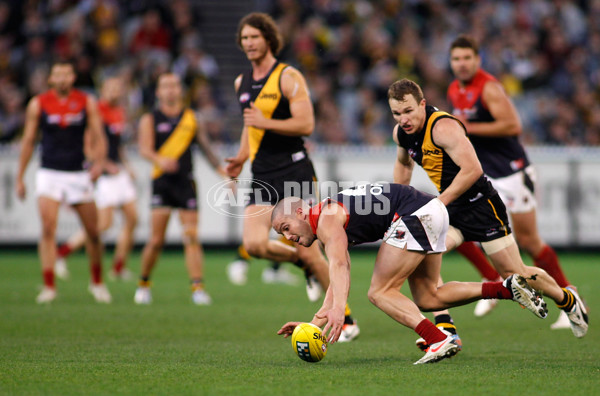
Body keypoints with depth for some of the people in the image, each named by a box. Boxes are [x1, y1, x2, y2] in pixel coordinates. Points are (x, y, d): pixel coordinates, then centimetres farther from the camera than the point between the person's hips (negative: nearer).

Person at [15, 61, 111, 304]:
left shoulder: (87, 103, 2)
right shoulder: (38, 104, 1)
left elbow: (98, 138, 3)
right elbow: (28, 141, 7)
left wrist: (99, 162, -16)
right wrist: (19, 178, 6)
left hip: (78, 174, 1)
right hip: (49, 174, -1)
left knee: (93, 232, 5)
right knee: (48, 229, -16)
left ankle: (97, 282, 25)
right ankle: (49, 286, -13)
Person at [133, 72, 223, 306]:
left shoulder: (191, 118, 12)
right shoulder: (150, 120, 5)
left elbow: (206, 148, 17)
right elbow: (144, 149, -8)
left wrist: (223, 174, 13)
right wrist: (160, 160, -29)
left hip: (186, 182, 2)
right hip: (161, 183, -2)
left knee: (191, 238, -6)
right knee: (156, 240, -5)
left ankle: (197, 287, -8)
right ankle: (144, 284, 14)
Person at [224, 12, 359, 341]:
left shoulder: (288, 77, -7)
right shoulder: (242, 83, 15)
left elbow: (306, 124, -15)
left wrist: (266, 122, -24)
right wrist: (242, 157, 15)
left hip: (294, 172, -6)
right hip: (262, 177, 6)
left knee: (309, 252, -6)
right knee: (254, 244, -14)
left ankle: (346, 320, 7)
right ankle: (302, 262, 17)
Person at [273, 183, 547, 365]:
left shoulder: (326, 219, -10)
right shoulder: (331, 226, 20)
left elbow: (338, 266, -28)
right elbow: (339, 280, 22)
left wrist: (338, 309, -42)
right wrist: (315, 324, 13)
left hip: (415, 214, -11)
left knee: (380, 293, -7)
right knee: (427, 299, 15)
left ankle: (439, 340, -21)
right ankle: (507, 288, 10)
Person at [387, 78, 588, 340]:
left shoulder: (444, 127, -25)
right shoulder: (401, 133, 1)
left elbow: (472, 169, -31)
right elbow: (403, 163, 24)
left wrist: (438, 203, -28)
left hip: (481, 205, -7)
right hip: (451, 210, 7)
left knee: (515, 274, 2)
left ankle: (567, 299, 30)